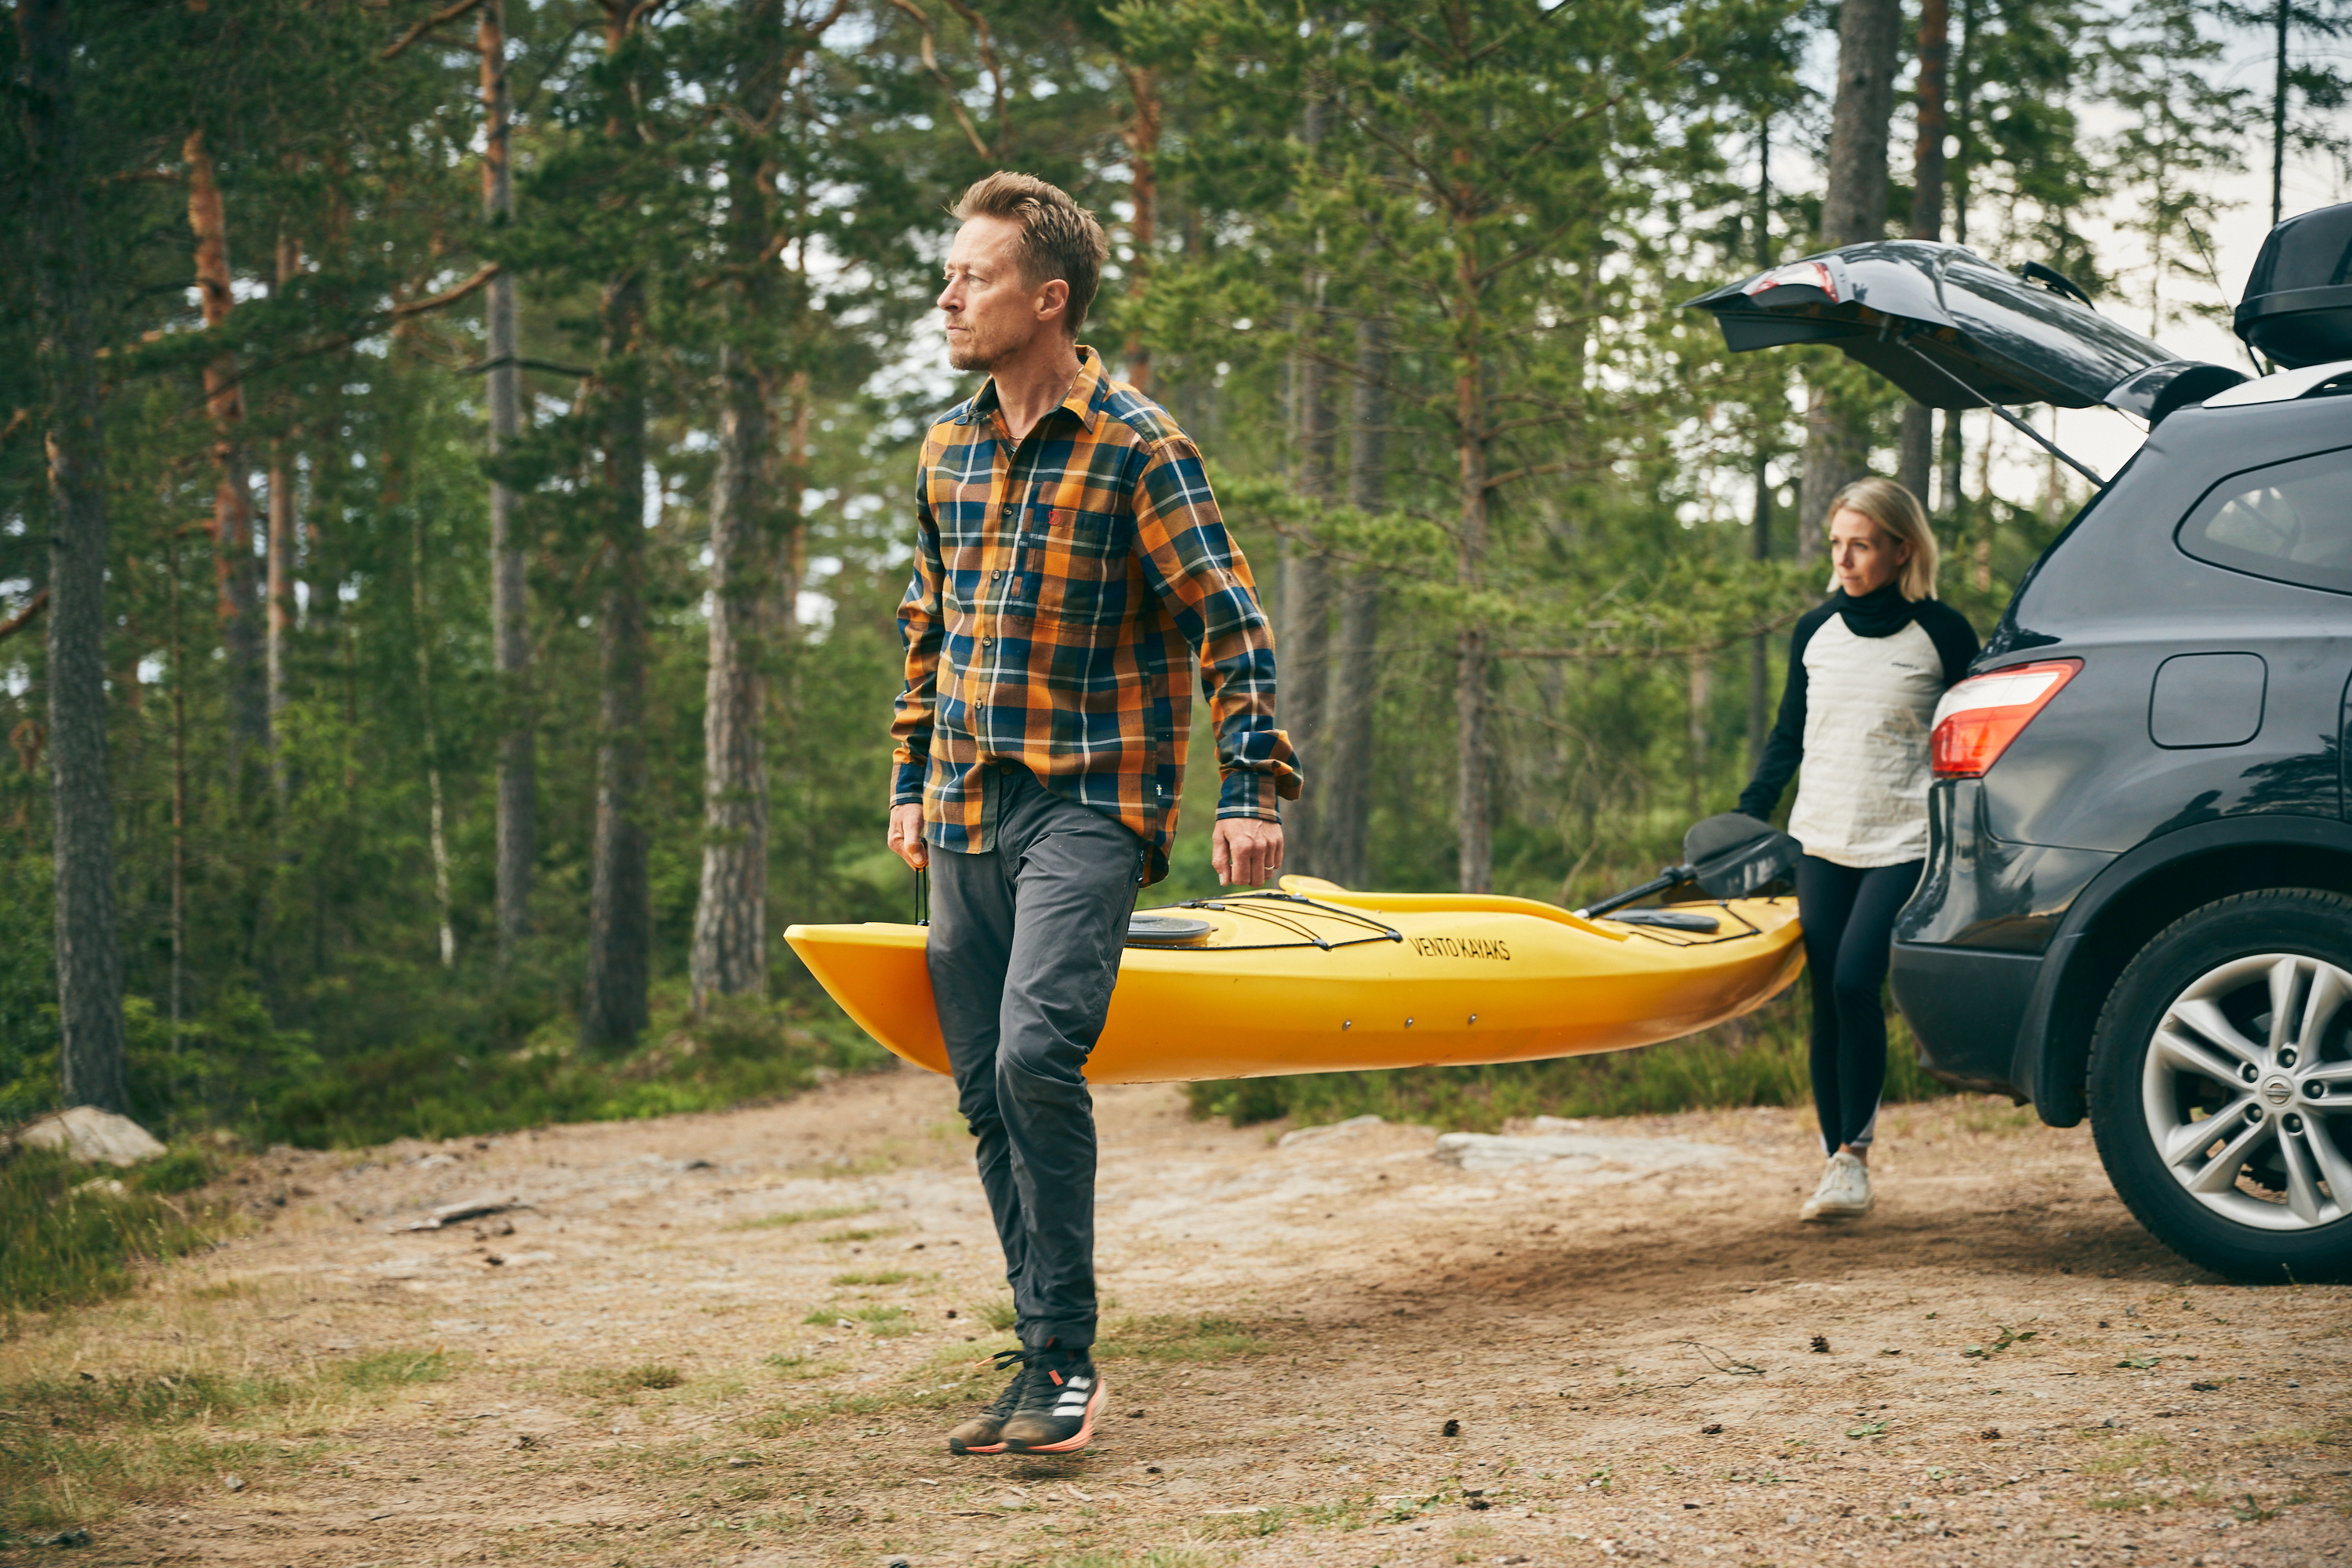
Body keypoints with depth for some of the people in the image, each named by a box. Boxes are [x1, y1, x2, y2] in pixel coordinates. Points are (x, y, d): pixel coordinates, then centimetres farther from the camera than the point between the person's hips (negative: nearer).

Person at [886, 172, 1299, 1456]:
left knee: (1035, 1055, -23)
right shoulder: (948, 448, 12)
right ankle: (1047, 1362, 16)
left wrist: (1251, 793, -17)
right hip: (967, 814, 7)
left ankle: (1063, 1358, -12)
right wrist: (910, 783, 22)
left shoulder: (1136, 447, -8)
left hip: (1089, 804, -7)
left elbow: (1231, 625, -10)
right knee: (985, 1091, 6)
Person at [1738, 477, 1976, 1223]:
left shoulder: (1943, 634, -2)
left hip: (1904, 842, -4)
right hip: (1820, 840, 4)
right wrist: (1745, 821, 10)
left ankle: (1855, 1152, -6)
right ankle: (1834, 1162, 9)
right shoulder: (1815, 632, 9)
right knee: (1827, 1000, 2)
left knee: (1855, 982, -17)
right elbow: (1788, 738, 17)